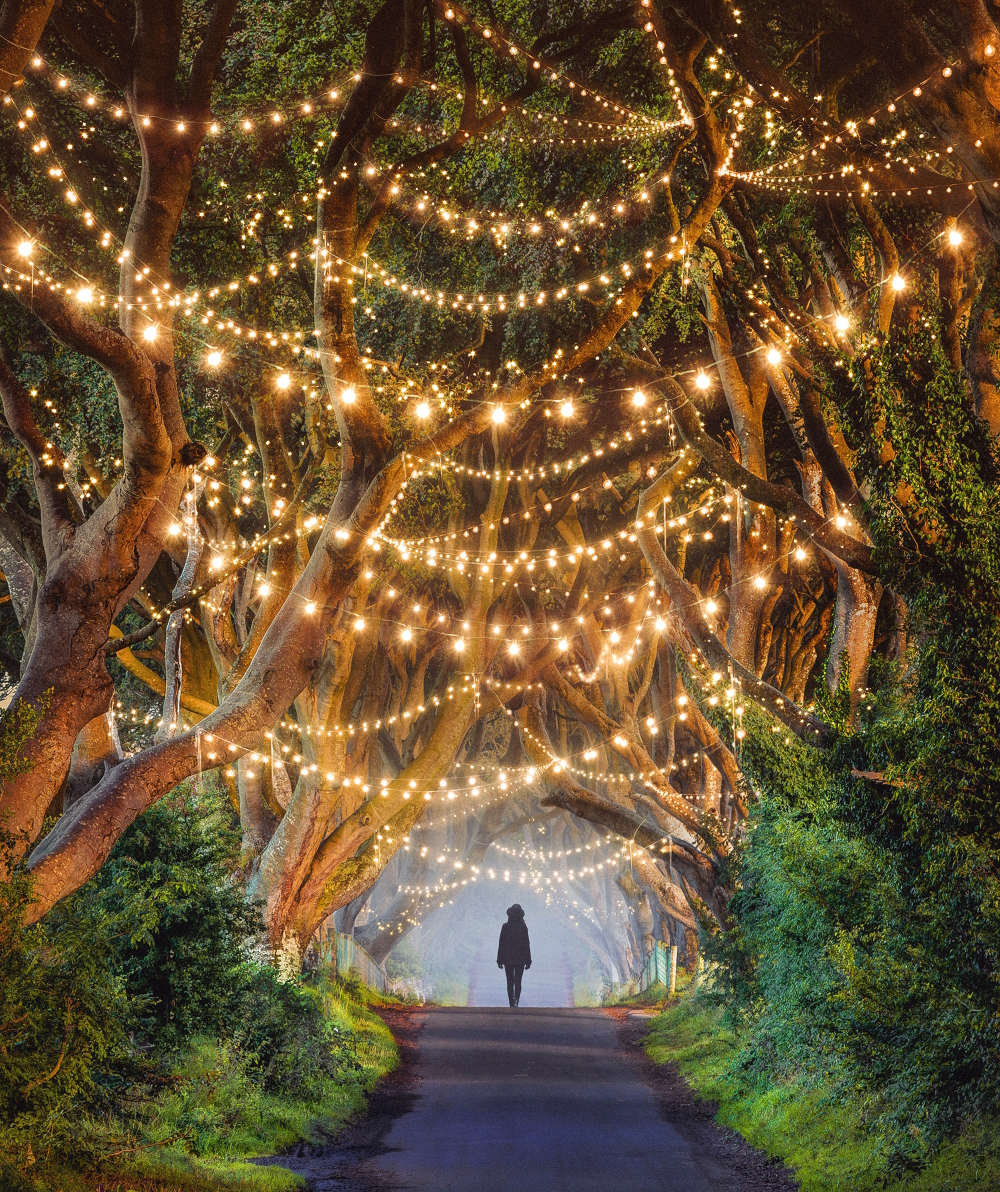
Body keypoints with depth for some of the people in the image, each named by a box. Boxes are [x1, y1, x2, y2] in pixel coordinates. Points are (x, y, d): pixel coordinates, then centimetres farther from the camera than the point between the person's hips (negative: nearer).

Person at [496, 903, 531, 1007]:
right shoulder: (523, 927, -8)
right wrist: (528, 961, 4)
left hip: (508, 959, 0)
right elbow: (527, 945, -4)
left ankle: (512, 1004, 13)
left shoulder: (505, 927, -9)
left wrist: (499, 960, 2)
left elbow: (501, 944, -6)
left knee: (510, 982, 11)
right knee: (518, 982, 4)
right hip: (520, 959, 0)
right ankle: (516, 1001, -16)